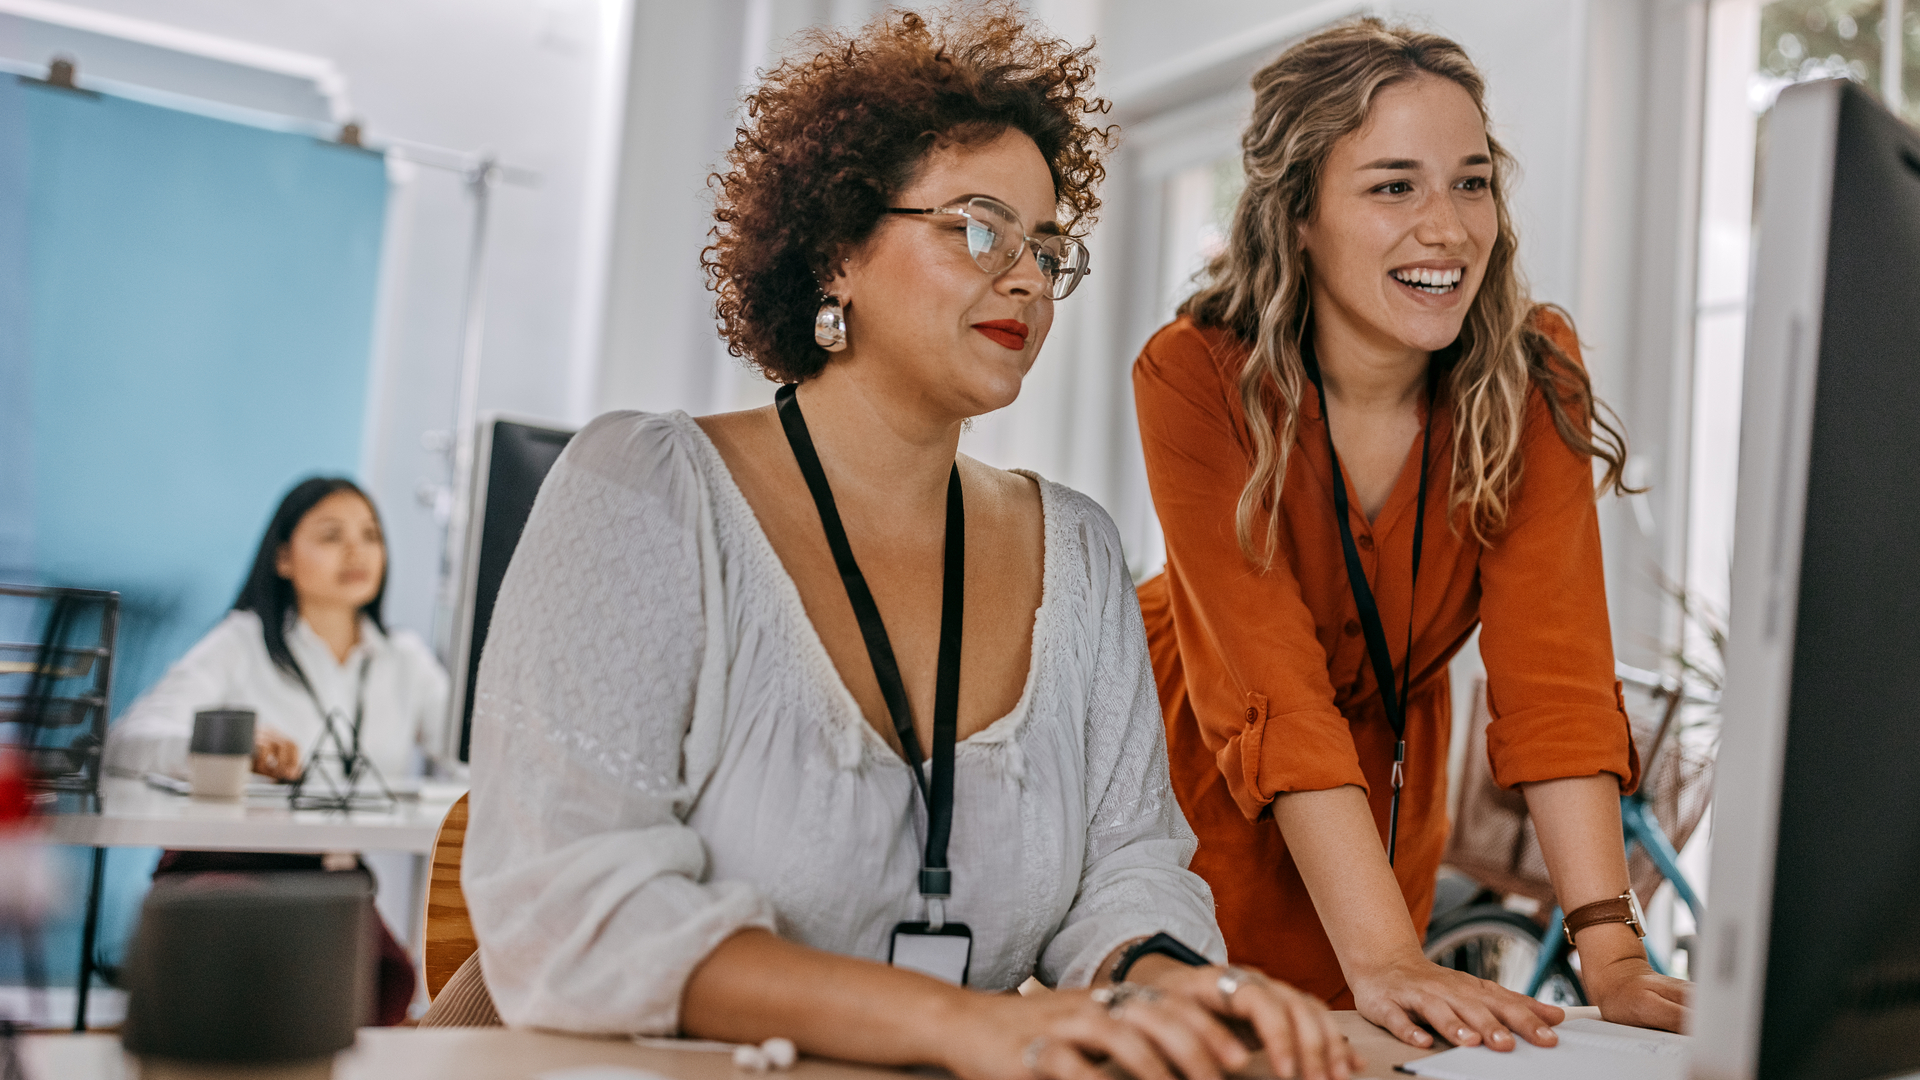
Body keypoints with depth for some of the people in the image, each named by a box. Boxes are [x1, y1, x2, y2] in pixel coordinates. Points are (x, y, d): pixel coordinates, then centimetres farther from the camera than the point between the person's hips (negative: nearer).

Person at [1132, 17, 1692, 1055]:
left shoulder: (1529, 376, -17)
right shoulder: (1195, 377, -26)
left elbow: (1551, 668, -23)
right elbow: (1274, 692, -32)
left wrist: (1610, 953, -32)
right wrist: (1385, 959, -40)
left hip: (1385, 774, 3)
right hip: (1190, 780, -2)